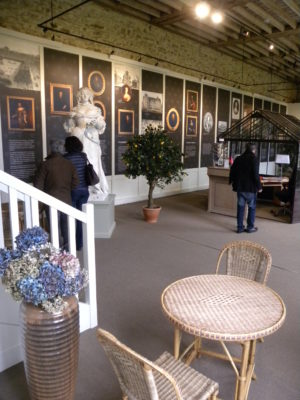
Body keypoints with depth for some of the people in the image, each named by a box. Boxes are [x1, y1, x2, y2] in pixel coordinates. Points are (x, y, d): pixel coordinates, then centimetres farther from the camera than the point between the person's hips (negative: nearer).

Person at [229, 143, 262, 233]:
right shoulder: (254, 159, -11)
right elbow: (255, 175, -17)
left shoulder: (238, 159, 6)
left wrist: (233, 183, 20)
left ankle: (240, 227, 14)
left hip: (239, 187, 5)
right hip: (250, 188, -5)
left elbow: (232, 172, 10)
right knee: (252, 207, 8)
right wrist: (259, 186, -8)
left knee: (240, 207, 10)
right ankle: (250, 227, 13)